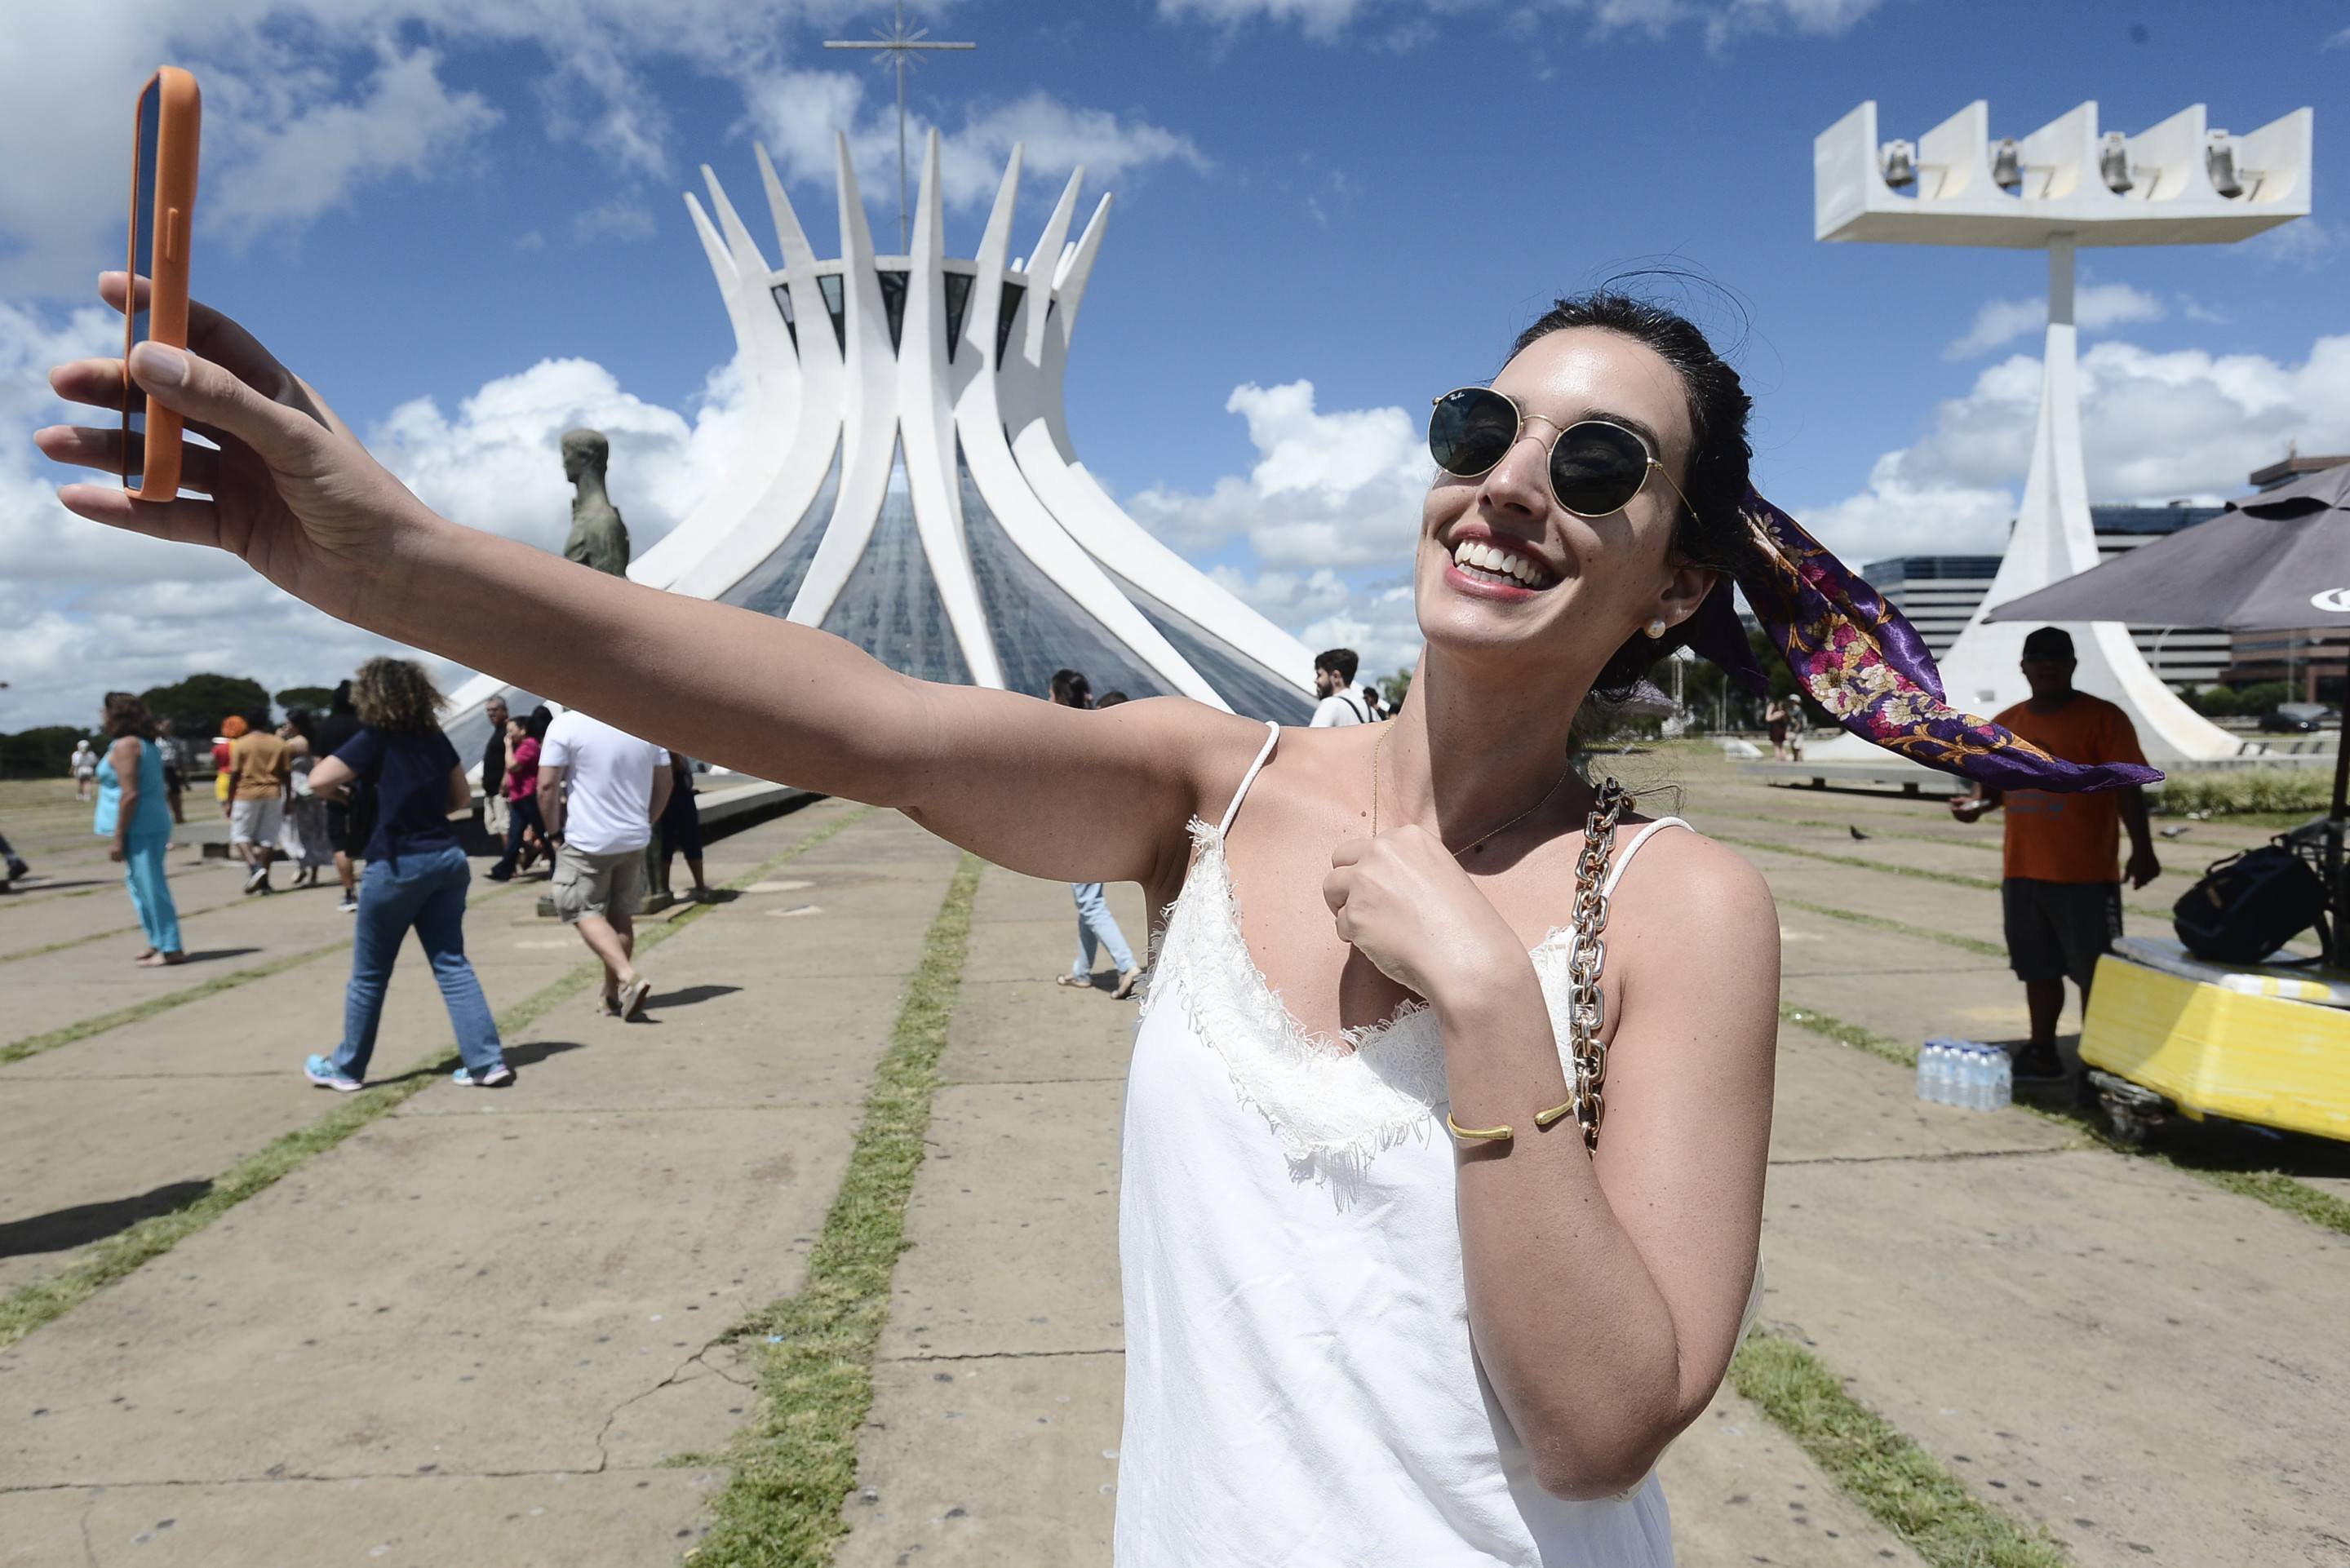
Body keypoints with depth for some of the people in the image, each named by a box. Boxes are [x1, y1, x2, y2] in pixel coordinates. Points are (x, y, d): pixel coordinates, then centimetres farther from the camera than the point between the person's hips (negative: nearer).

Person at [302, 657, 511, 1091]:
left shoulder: (375, 739, -8)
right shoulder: (436, 738, 8)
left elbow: (319, 781, -16)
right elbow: (462, 798, 15)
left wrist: (339, 791, 5)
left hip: (397, 864, -5)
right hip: (445, 858, 5)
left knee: (369, 974, 10)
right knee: (453, 964, 7)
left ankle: (346, 1068, 23)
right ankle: (487, 1062, 0)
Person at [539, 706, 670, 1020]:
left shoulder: (566, 725, -12)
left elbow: (546, 786, -13)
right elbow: (664, 783, 8)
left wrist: (555, 832, 0)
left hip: (585, 841, -4)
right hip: (634, 840, 5)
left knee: (585, 912, 5)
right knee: (621, 916, 14)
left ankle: (627, 976, -15)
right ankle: (614, 995, 21)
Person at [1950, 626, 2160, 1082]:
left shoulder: (2102, 718, -5)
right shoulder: (2005, 724, 10)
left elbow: (2128, 786, -9)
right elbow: (1992, 781, 19)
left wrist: (2142, 849, -15)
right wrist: (1977, 801, -3)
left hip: (2086, 875, -5)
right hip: (2022, 872, 5)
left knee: (2094, 972, 1)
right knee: (2039, 969, 15)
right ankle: (2042, 1053, 25)